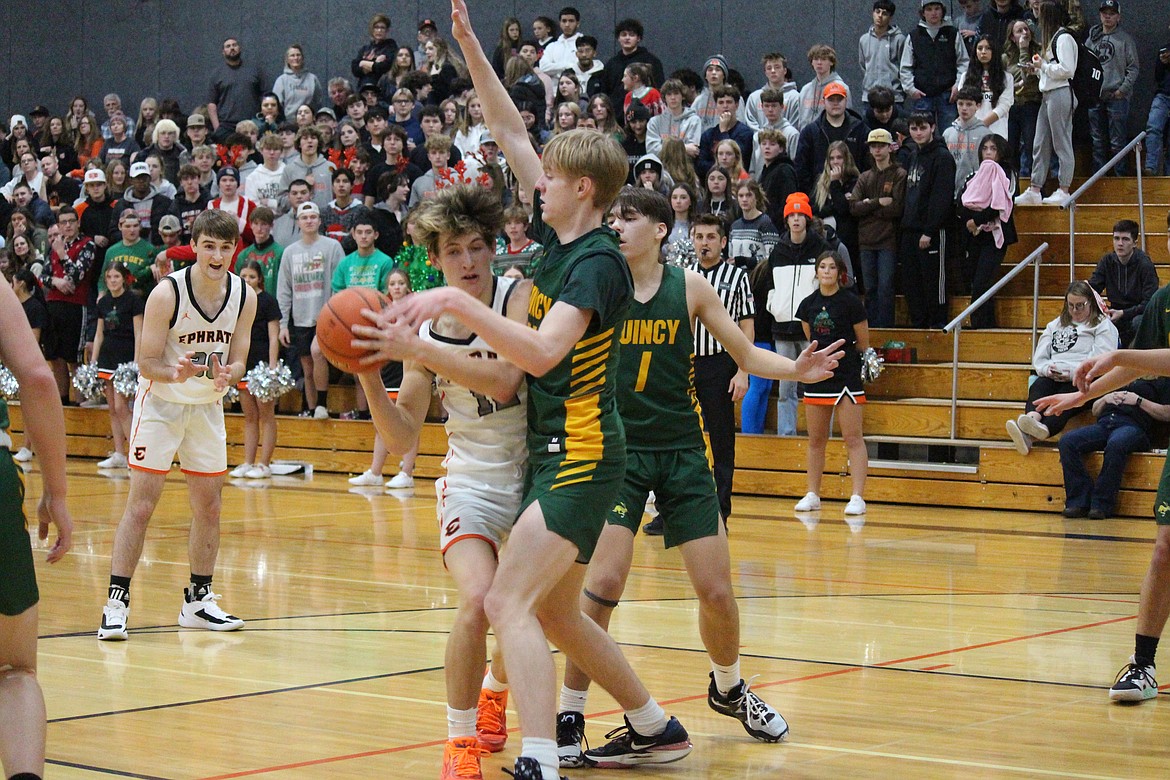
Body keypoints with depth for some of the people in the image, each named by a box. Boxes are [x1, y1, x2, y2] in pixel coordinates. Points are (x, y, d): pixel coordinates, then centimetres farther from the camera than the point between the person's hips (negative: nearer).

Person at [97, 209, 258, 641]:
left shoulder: (245, 297, -8)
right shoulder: (167, 293, -21)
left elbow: (236, 362, -2)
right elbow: (146, 363, -17)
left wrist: (225, 376, -26)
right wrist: (176, 373, -38)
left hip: (208, 406, 5)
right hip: (161, 404, -5)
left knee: (209, 504, 8)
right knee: (141, 504, -10)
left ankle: (198, 601, 20)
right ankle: (116, 603, -7)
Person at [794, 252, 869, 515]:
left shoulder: (850, 302, -6)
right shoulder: (808, 304, 7)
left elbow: (863, 344, 1)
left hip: (846, 377, -5)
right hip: (816, 376, 5)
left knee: (853, 438, -7)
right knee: (816, 439, 10)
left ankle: (857, 497, -8)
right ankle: (813, 495, 17)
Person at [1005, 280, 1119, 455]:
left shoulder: (1104, 326, 14)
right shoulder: (1055, 325, 30)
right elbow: (1039, 358, 21)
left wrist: (1072, 372, -15)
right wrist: (1047, 369, -4)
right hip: (1052, 378, 4)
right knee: (1038, 387, -32)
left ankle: (1043, 429, -69)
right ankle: (1032, 417, -65)